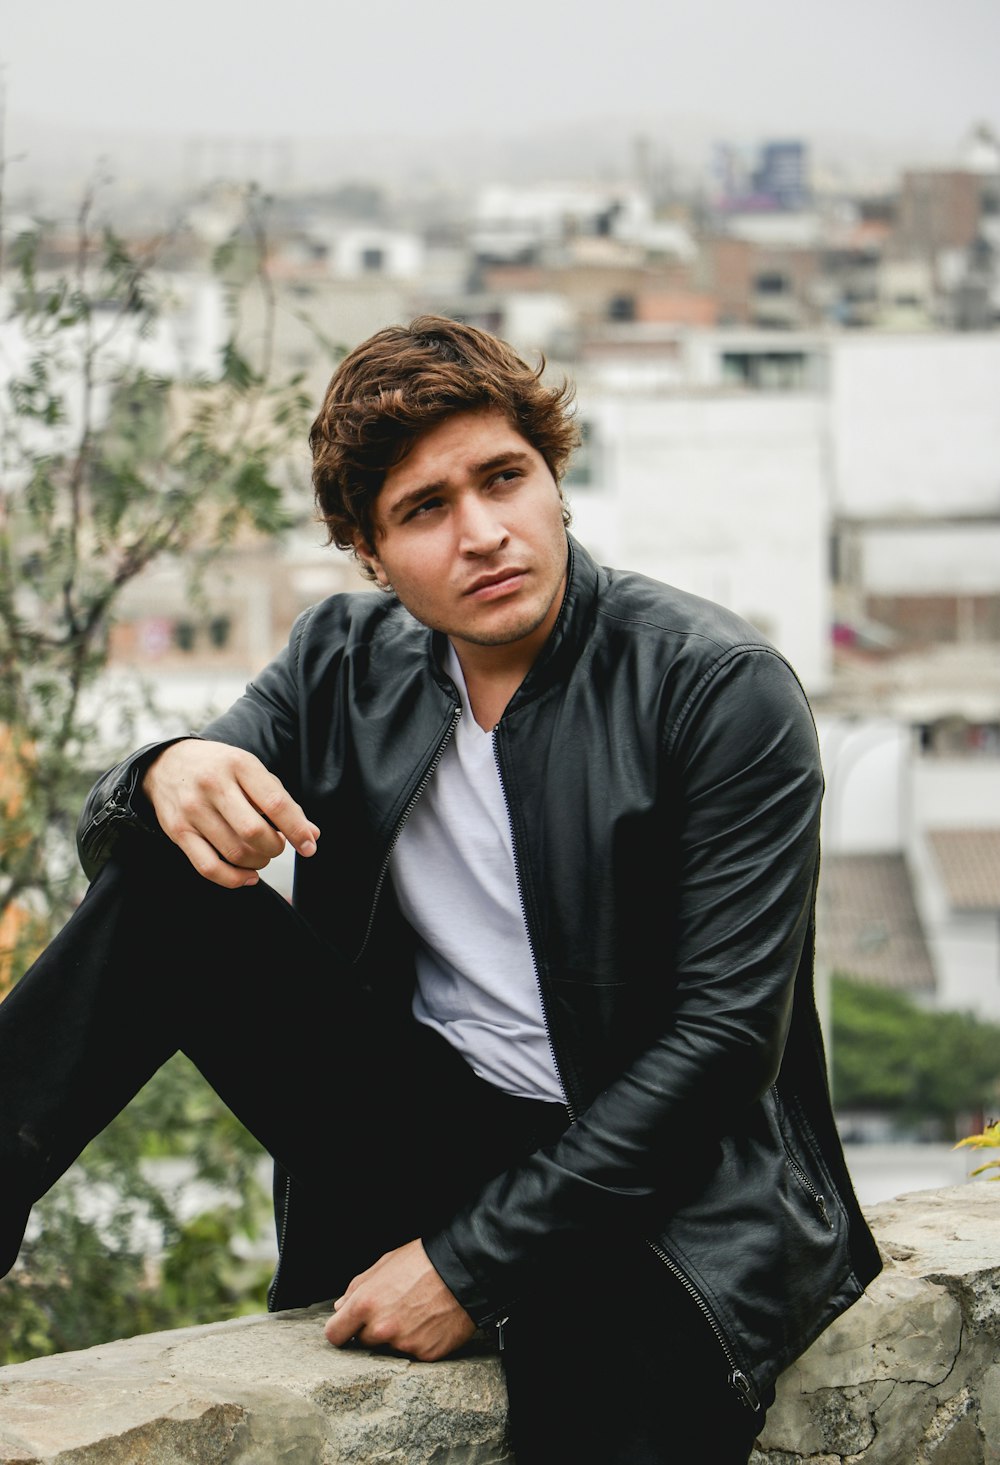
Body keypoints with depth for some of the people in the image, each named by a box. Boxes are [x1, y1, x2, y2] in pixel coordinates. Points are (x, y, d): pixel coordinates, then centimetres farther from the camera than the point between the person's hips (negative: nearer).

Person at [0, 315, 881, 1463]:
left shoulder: (725, 690, -12)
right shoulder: (346, 658, 3)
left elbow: (723, 1036, -15)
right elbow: (108, 840, 6)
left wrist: (472, 1263, -18)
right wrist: (167, 777, -21)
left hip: (657, 1184, -4)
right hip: (420, 1141, 5)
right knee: (163, 882, -11)